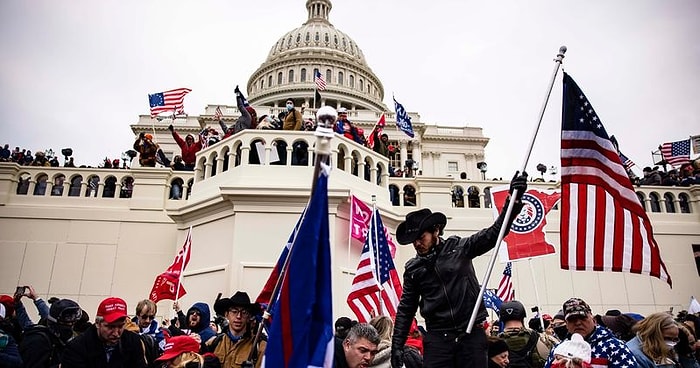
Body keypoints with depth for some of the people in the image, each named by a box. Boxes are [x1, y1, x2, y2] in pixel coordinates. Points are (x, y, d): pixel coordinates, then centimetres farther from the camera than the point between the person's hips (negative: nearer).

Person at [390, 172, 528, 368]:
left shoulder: (460, 248, 1)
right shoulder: (412, 268, 7)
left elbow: (494, 233, -4)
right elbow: (406, 309, 10)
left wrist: (514, 198, -15)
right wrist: (397, 345, 5)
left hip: (472, 333, -1)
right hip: (437, 337, 1)